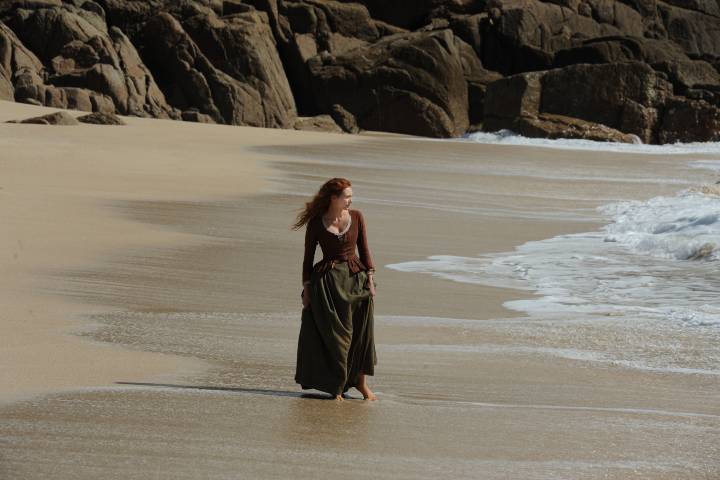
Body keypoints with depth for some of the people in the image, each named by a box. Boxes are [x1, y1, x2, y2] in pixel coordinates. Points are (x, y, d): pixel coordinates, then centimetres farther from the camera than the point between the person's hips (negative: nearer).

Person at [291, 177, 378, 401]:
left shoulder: (356, 217, 4)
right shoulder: (316, 223, -3)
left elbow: (364, 249, 8)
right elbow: (308, 257, 2)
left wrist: (370, 278, 0)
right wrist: (306, 288, -2)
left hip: (356, 278, 3)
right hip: (327, 280, -3)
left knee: (361, 332, 3)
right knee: (332, 335, 1)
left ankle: (360, 381, 16)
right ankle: (335, 386, 11)